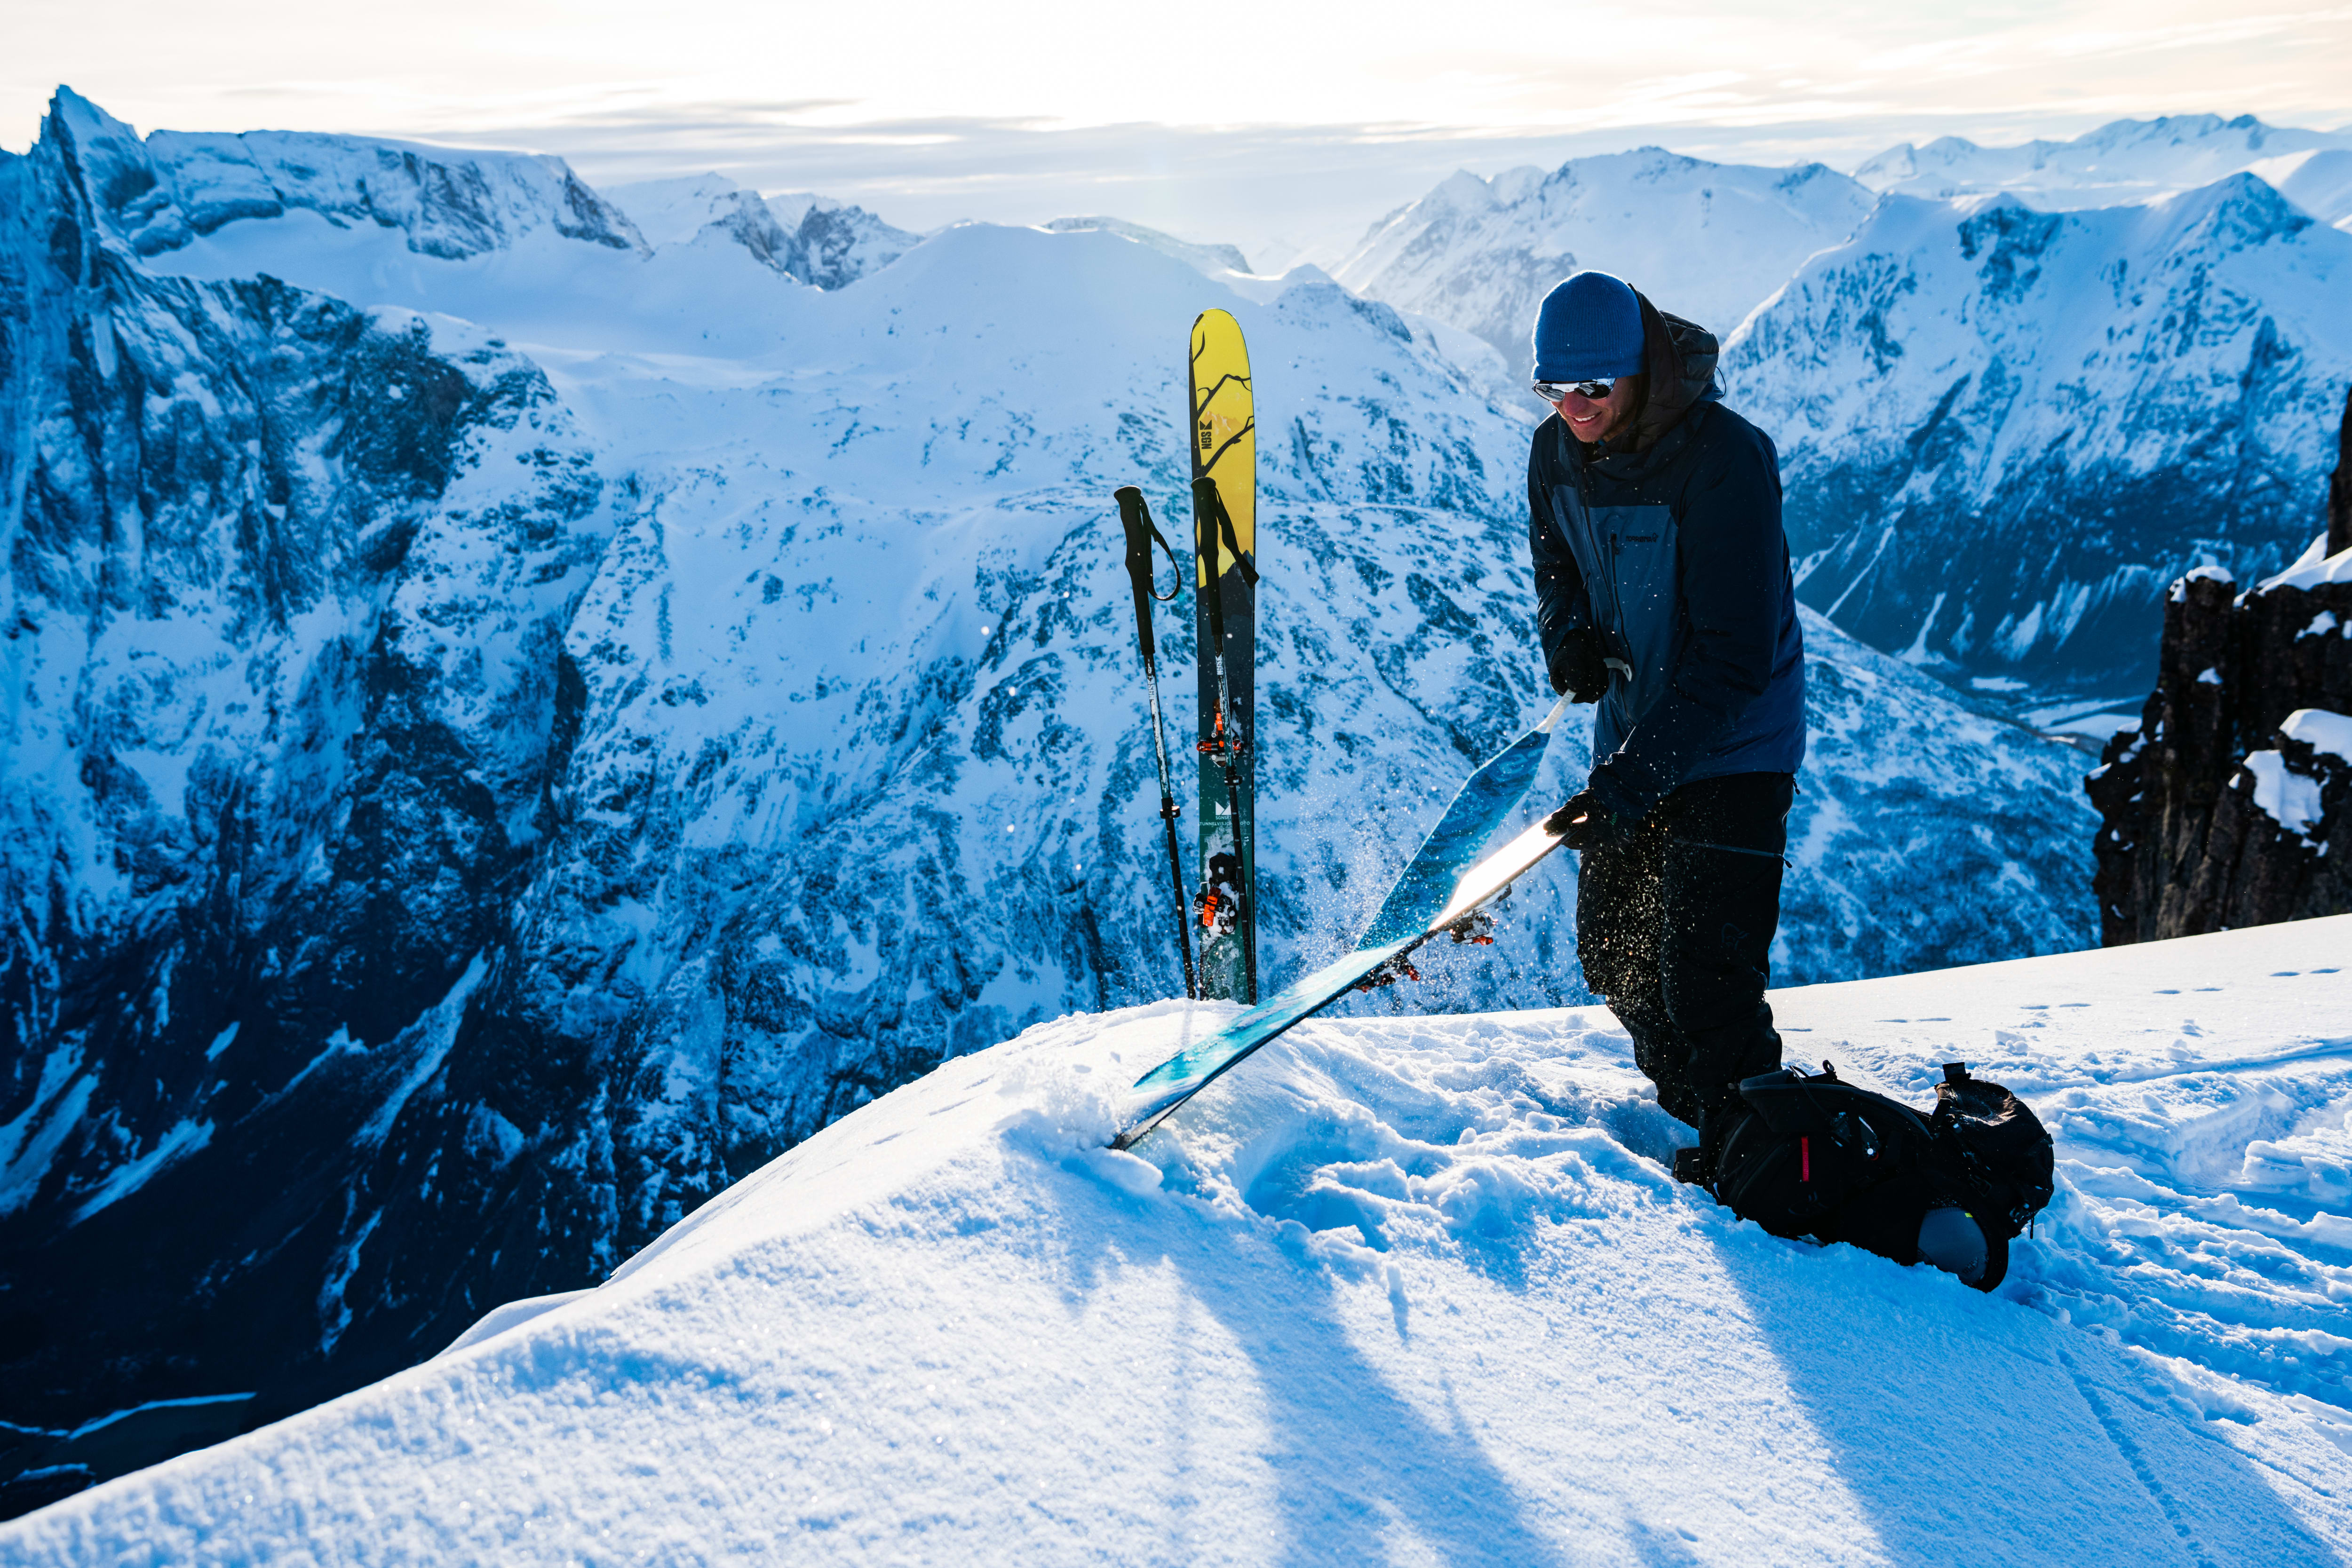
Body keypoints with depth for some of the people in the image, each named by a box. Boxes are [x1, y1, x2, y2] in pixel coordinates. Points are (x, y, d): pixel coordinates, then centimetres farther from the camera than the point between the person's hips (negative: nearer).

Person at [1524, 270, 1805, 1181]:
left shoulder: (1725, 459, -25)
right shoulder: (1557, 454, -4)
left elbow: (1735, 659, -26)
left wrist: (1631, 781, -31)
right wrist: (1567, 636, -10)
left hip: (1733, 745, -7)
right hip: (1635, 735, 7)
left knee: (1704, 973, -11)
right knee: (1612, 953, 13)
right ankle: (1696, 1106, 37)